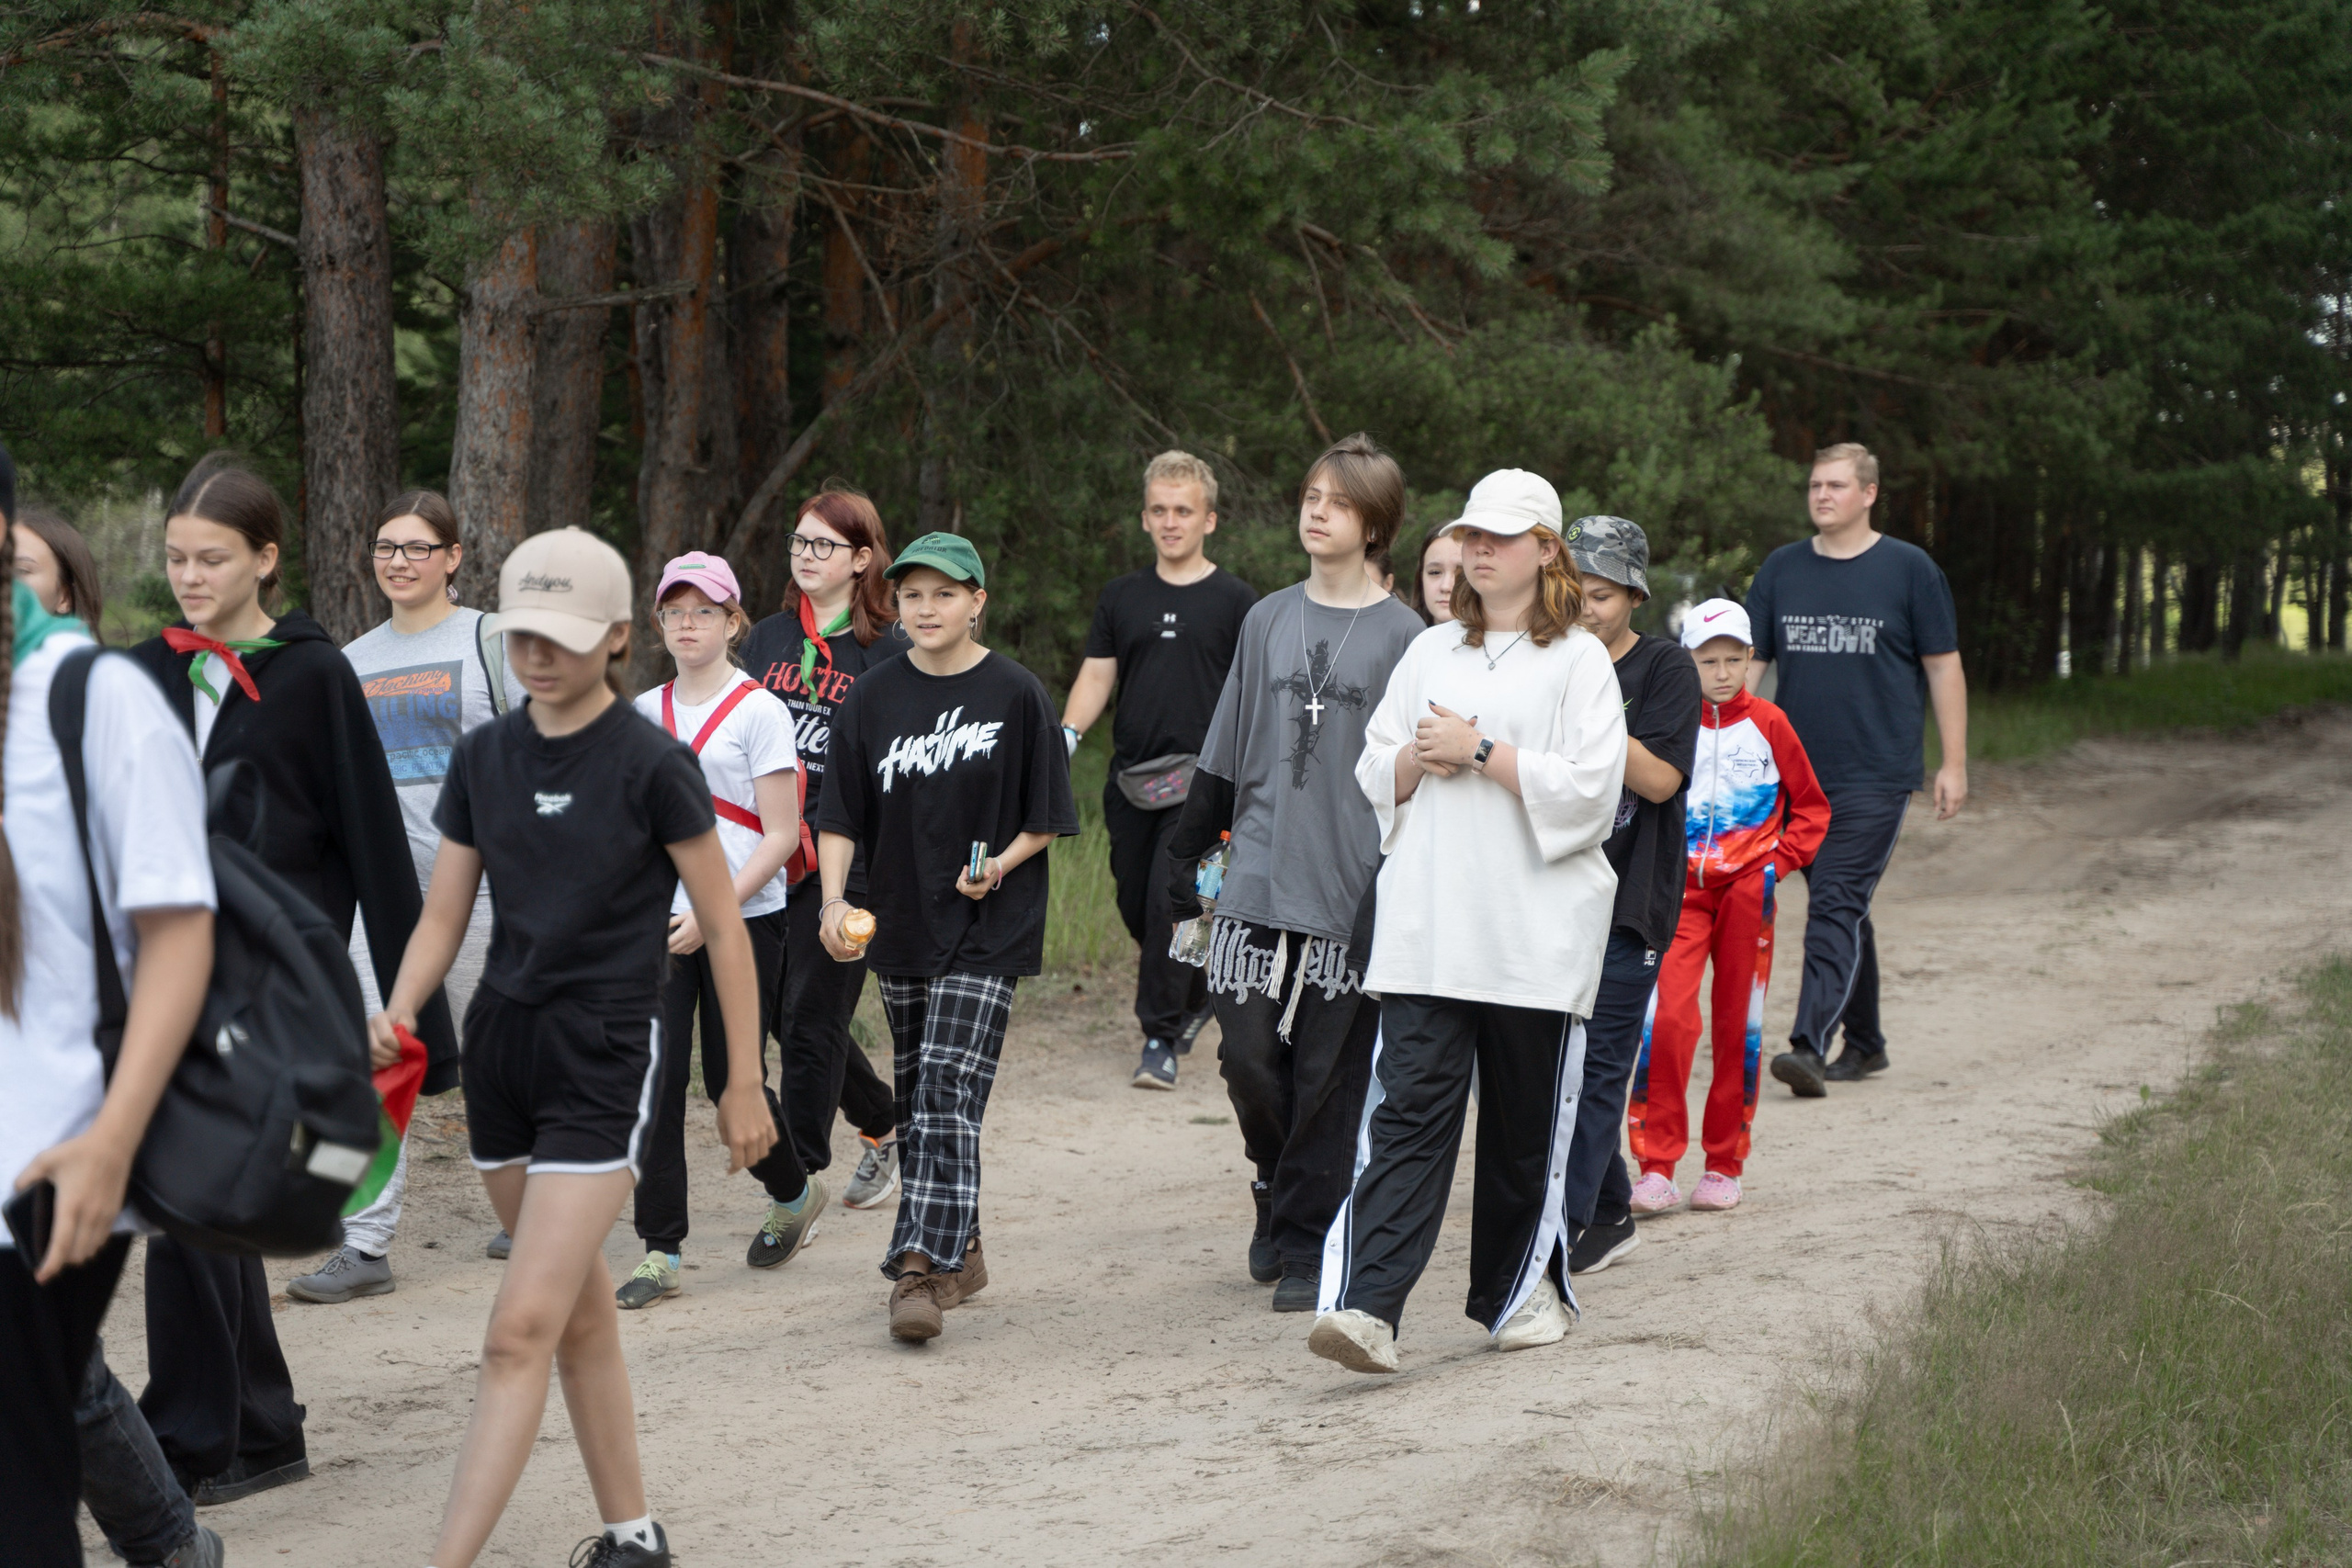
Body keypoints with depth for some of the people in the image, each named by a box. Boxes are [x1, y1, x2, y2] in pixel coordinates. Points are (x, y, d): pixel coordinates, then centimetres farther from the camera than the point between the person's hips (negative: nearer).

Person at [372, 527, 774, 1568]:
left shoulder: (652, 765, -9)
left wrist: (744, 1084, -2)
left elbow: (723, 930, -4)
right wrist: (395, 1016, -10)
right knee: (581, 1314, 15)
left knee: (520, 1330, -13)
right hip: (501, 1044, 6)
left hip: (606, 1060, -6)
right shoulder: (482, 757, 6)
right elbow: (443, 915, 9)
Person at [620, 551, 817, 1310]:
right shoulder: (644, 712, 9)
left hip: (745, 919, -4)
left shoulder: (758, 711, -6)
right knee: (655, 1079, -6)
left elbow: (781, 836, -9)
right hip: (659, 919, 4)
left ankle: (794, 1194, 31)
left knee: (731, 1079, 2)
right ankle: (661, 1251, 0)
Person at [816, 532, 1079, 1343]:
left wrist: (1000, 865, -16)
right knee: (917, 1096, 12)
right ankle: (959, 1252, 27)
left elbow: (1048, 818, 0)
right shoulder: (871, 699, 3)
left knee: (948, 1089, -14)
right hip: (900, 926, 5)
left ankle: (922, 1270, -17)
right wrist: (834, 899, -11)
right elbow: (840, 817, 3)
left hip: (987, 928, -5)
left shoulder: (1016, 694, -5)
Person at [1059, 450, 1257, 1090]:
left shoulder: (1236, 602, 2)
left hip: (1199, 780, -5)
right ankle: (1195, 995, 34)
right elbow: (1097, 675, 12)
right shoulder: (1121, 597, 13)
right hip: (1131, 778, 5)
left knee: (1171, 903, -15)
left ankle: (1161, 1039, -7)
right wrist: (1068, 733, -6)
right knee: (1136, 905, 9)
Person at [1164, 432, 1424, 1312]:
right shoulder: (1267, 621, 11)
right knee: (1247, 1048, -1)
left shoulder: (1401, 636, 0)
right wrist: (1186, 851, 12)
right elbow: (1225, 750, 15)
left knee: (1330, 1070, 0)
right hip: (1257, 876, 3)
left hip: (1352, 885, -3)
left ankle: (1306, 1242, 10)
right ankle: (1278, 1187, 25)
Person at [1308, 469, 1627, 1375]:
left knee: (1526, 1123, 7)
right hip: (1426, 930, 3)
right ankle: (1366, 1308, -19)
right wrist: (1420, 759, -3)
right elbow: (1375, 774, 18)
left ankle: (1523, 1292, 25)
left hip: (1535, 935, -3)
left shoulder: (1580, 661, 0)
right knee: (1409, 1112, -9)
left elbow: (1586, 789, -11)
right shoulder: (1430, 652, 16)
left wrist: (1481, 752, -12)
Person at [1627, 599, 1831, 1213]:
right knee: (1668, 1017, -15)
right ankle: (1656, 1168, -11)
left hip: (1746, 887, 1)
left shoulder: (1768, 724, 3)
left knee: (1738, 1023, 5)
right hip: (1679, 887, -1)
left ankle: (1724, 1165, 16)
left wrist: (1780, 861, 0)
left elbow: (1811, 806, 12)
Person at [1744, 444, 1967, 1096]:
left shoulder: (1909, 569, 0)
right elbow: (1748, 663, 11)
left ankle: (1809, 1045, -22)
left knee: (1837, 906, -14)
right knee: (1842, 910, 13)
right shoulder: (1781, 569, 9)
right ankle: (1864, 1043, 24)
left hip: (1876, 774, -4)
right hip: (1796, 773, 4)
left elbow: (1944, 667, 3)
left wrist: (1954, 763, -1)